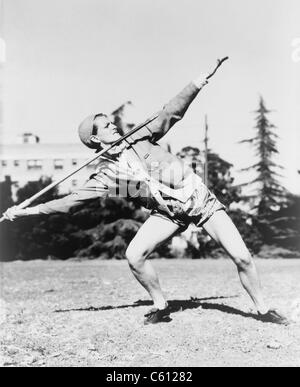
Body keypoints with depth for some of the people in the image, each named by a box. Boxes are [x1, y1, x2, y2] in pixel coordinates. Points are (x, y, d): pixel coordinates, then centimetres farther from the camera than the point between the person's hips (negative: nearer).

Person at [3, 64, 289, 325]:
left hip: (199, 197, -1)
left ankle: (263, 310, 14)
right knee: (134, 256, -15)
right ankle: (160, 306, 8)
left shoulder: (140, 139, 0)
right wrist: (25, 211, -6)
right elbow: (69, 201, -4)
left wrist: (197, 83, -17)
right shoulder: (105, 176, -3)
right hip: (168, 214, 1)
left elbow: (171, 113, -6)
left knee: (242, 257, -6)